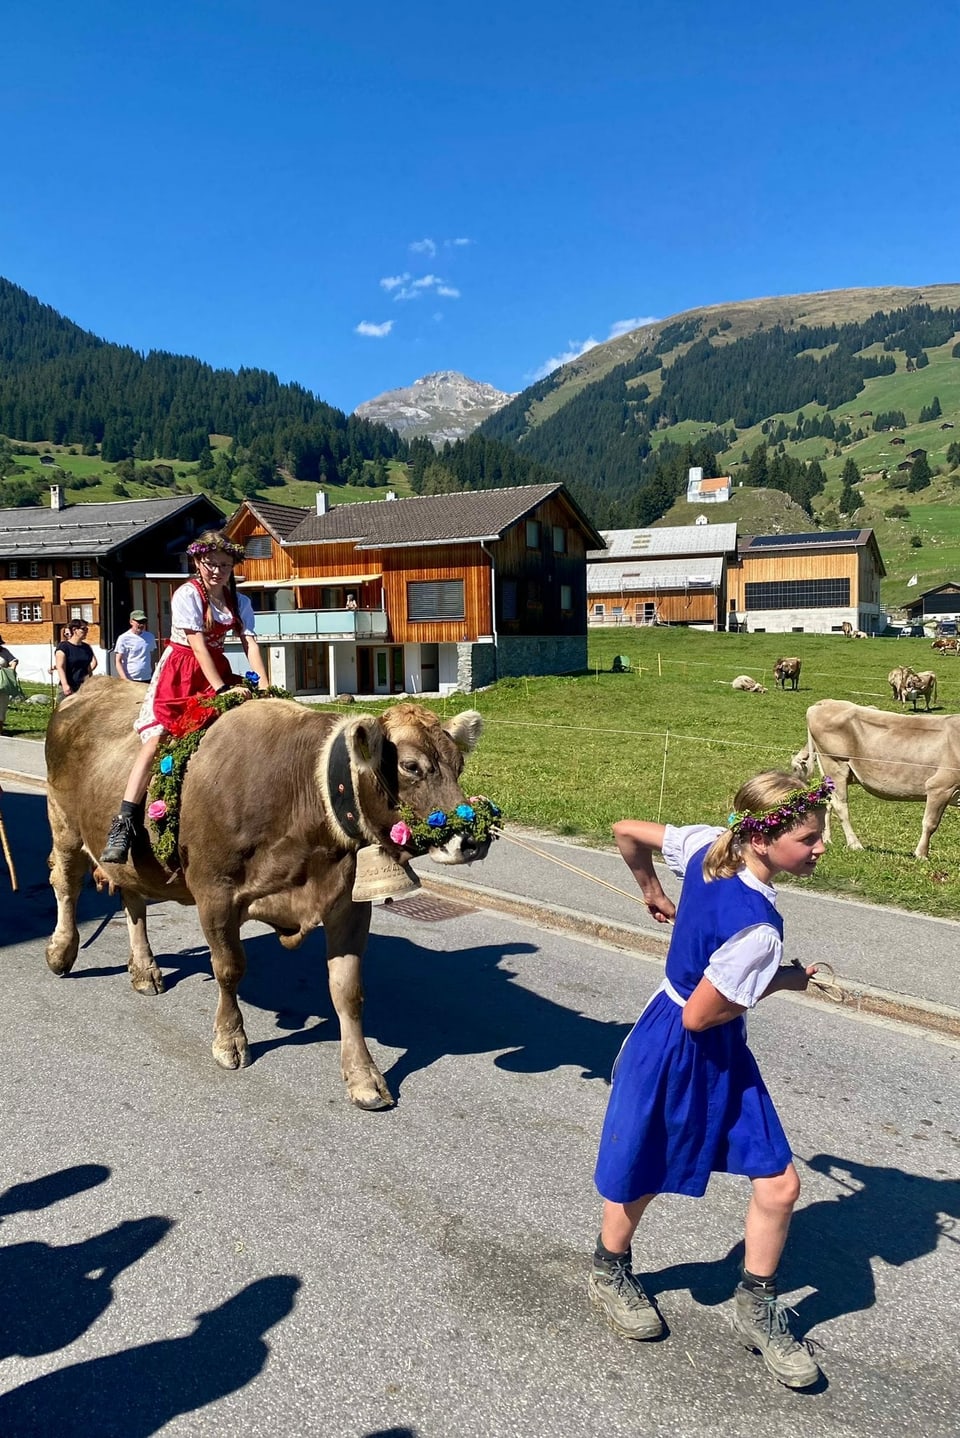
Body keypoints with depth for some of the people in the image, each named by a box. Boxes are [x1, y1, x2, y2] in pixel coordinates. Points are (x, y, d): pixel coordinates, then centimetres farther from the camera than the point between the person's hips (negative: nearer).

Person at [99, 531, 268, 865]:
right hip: (179, 670, -6)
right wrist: (221, 688, -25)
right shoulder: (187, 595, -12)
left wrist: (264, 687, -18)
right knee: (156, 738, -18)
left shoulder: (239, 601, 5)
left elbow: (250, 643, -5)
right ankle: (123, 825, -21)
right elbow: (198, 646, -19)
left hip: (217, 669, 6)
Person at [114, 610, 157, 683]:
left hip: (147, 679, 4)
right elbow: (118, 662, -7)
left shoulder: (150, 637, 8)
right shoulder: (124, 638, -5)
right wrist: (125, 679, -18)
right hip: (130, 680, -4)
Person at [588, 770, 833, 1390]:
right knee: (641, 1181, 19)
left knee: (779, 1185, 11)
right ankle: (610, 1273, 47)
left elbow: (626, 831, -2)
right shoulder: (757, 931, -33)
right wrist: (781, 980, -15)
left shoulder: (707, 844, -13)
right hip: (678, 1055, -8)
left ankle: (757, 1309, 33)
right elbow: (698, 1017, -25)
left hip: (724, 1054, 8)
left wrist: (654, 894, 14)